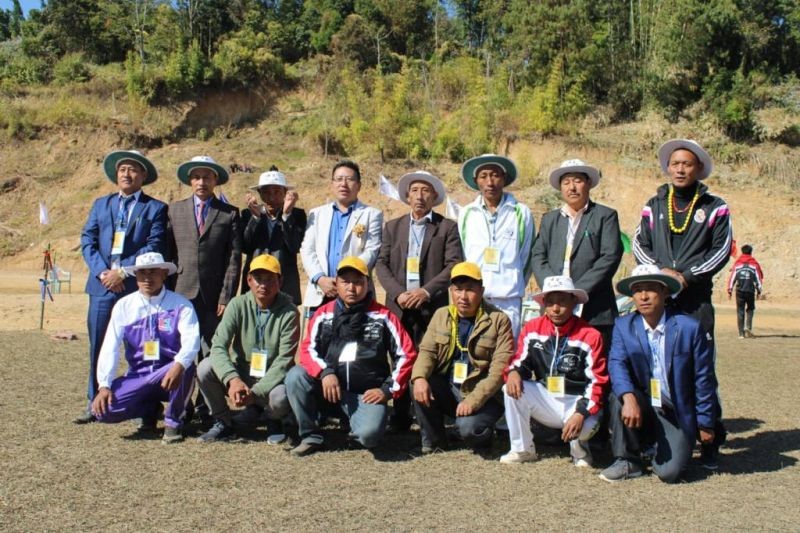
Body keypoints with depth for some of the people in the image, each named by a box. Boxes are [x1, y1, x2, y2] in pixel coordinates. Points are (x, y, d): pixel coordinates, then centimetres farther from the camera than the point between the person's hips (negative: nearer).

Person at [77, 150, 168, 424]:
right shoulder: (100, 204, 17)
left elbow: (155, 247, -6)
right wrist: (102, 271, -7)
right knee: (98, 347, 7)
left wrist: (123, 272, -13)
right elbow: (87, 241, 9)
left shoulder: (155, 208, 5)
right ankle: (95, 403, 17)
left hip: (138, 287, -3)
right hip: (102, 285, 4)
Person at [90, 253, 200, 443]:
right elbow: (110, 348, -4)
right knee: (103, 409, -21)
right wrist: (104, 385, -15)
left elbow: (191, 340, -21)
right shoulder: (124, 306, 1)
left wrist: (179, 366, -41)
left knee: (185, 367, -36)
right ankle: (150, 410, 12)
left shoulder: (180, 305, -6)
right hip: (138, 376, 2)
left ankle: (173, 422, -8)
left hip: (170, 376, -2)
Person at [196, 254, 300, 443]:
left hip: (272, 380, -2)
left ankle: (273, 421, 4)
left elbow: (284, 361, -16)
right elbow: (218, 346, -15)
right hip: (239, 376, 3)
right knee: (206, 367, -23)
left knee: (281, 397, -35)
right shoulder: (238, 305, -6)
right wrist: (232, 379, -34)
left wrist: (255, 392, -25)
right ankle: (223, 422, 0)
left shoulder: (289, 312, -12)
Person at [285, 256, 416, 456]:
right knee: (295, 376, -23)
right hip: (329, 387, 3)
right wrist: (325, 372, -19)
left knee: (369, 434, -30)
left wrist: (388, 389, -4)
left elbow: (406, 354, 1)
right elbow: (308, 349, 0)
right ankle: (311, 436, -6)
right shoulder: (324, 314, 4)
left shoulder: (383, 317, -1)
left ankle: (358, 423, 10)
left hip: (366, 393, -3)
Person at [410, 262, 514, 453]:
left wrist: (473, 400, -24)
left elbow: (500, 368, -15)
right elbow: (427, 351, 0)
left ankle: (483, 435, 8)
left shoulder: (499, 320, -8)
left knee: (468, 427, -31)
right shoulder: (441, 315, 6)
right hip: (448, 390, 4)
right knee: (419, 385, -23)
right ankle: (433, 441, -1)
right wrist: (419, 377, -23)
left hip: (483, 396, -4)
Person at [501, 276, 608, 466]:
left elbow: (597, 382, -14)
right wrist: (513, 372, -22)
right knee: (512, 389, -21)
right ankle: (522, 449, -4)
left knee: (586, 426, -35)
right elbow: (521, 361, 4)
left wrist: (581, 413, -28)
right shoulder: (532, 329, -2)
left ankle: (579, 448, 7)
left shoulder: (590, 336, -12)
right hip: (545, 400, 4)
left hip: (577, 402, -3)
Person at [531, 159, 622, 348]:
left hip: (595, 312, -3)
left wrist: (578, 290, -12)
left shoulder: (605, 216, 7)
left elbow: (610, 257, -5)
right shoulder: (549, 219, 19)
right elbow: (538, 257, 10)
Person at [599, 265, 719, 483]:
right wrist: (629, 398, -39)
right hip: (641, 406, 2)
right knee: (619, 397, -31)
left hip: (677, 413, -2)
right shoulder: (623, 326, -4)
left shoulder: (689, 327, -11)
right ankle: (628, 461, -9)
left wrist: (706, 425, 0)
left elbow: (704, 380, -5)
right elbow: (616, 364, -19)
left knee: (668, 472, -18)